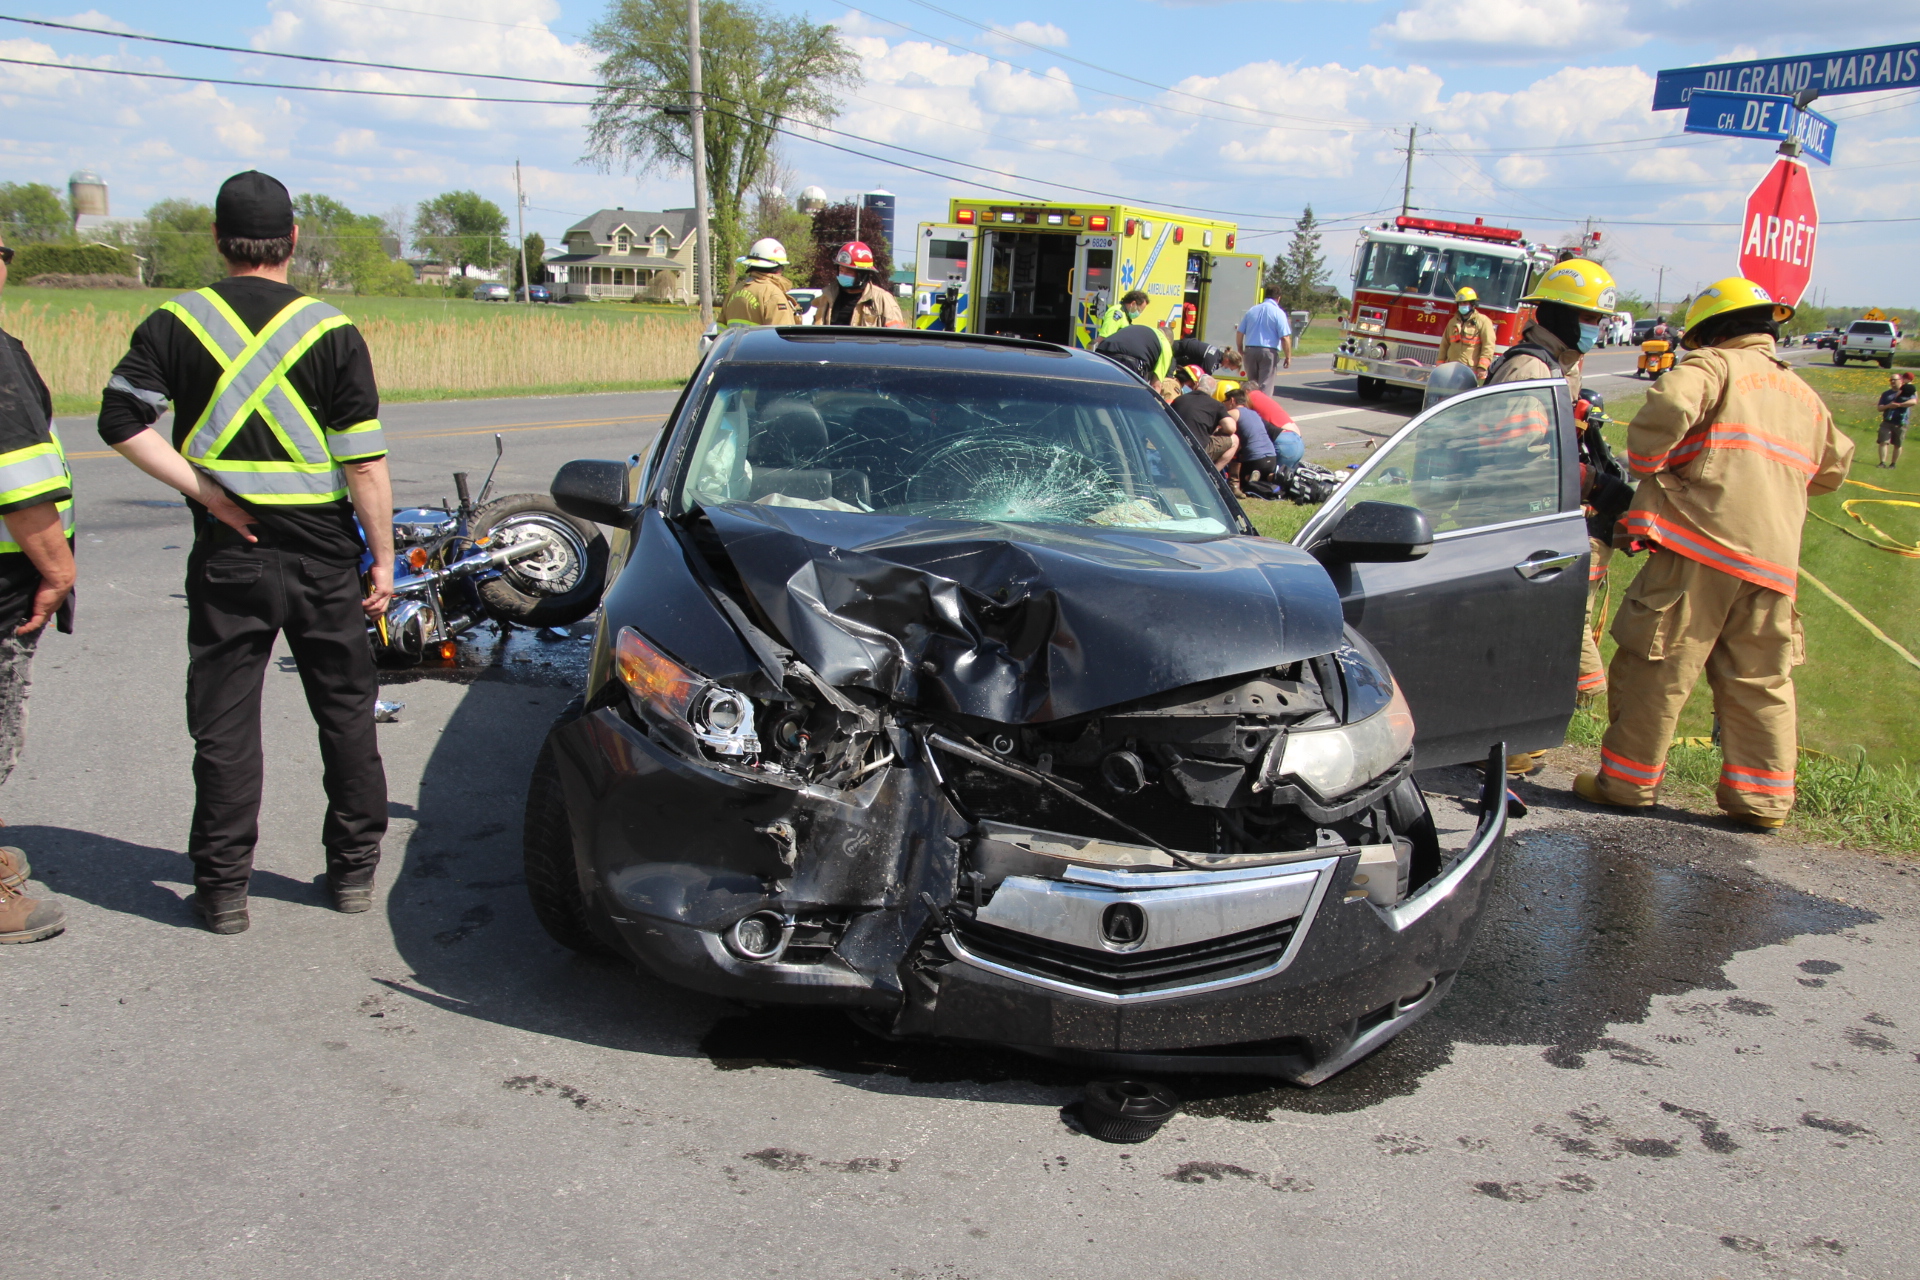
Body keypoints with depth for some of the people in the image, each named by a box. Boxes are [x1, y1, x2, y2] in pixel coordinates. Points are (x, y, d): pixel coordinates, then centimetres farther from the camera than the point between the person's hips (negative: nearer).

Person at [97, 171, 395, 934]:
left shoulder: (176, 324, 0)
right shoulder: (331, 331, -5)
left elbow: (121, 419, -9)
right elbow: (365, 461, -7)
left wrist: (208, 492, -6)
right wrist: (383, 558, -1)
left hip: (227, 556, 1)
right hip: (323, 556, 0)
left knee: (224, 722, 8)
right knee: (345, 712, 12)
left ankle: (223, 887, 13)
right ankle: (354, 869, 19)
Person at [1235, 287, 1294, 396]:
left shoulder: (1251, 310, 10)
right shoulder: (1278, 313, -5)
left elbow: (1239, 333, 11)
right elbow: (1285, 338, -11)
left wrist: (1240, 351, 21)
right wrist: (1288, 356, -3)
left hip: (1250, 350, 4)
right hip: (1269, 352, -4)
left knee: (1251, 383, 16)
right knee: (1265, 385, -1)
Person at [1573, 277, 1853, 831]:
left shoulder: (1716, 365, 1)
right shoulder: (1804, 394, 24)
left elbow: (1670, 405, -20)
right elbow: (1833, 468, 35)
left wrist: (1646, 465, -5)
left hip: (1704, 541, -7)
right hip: (1774, 558, 7)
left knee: (1657, 668, 1)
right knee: (1761, 681, 13)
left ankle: (1627, 780, 5)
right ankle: (1762, 797, 16)